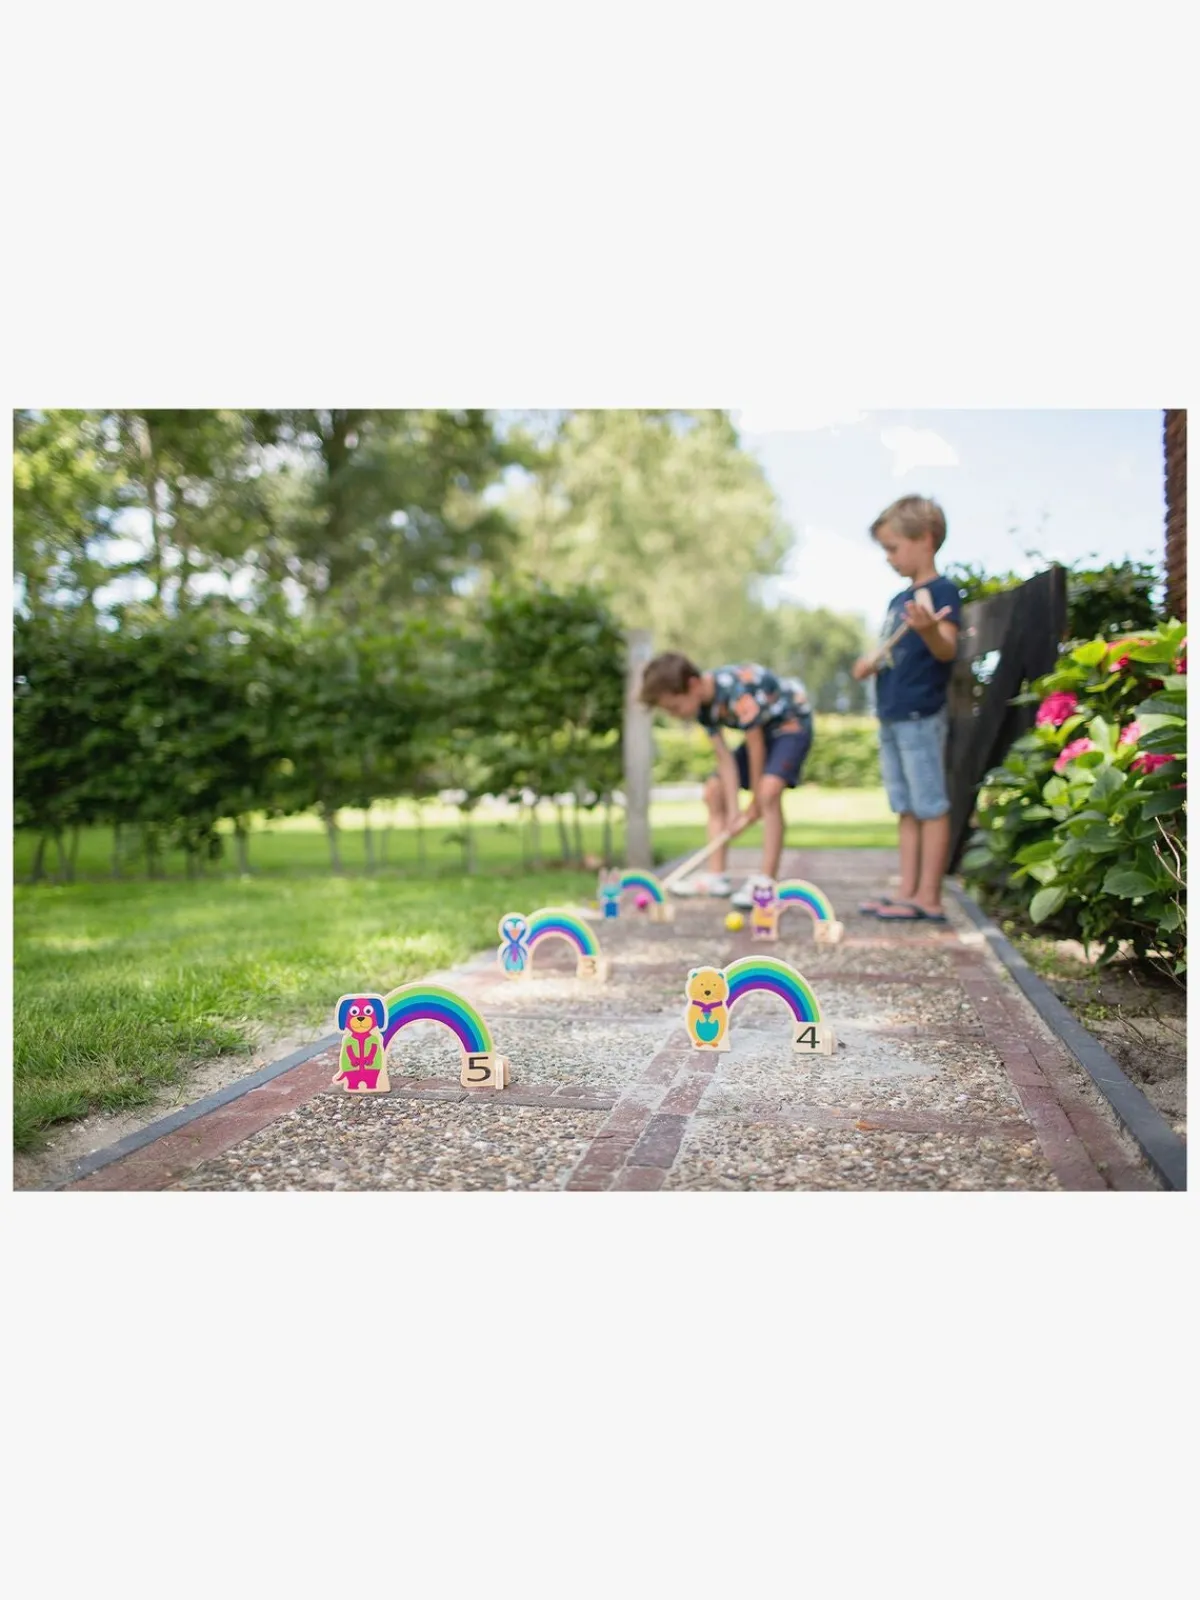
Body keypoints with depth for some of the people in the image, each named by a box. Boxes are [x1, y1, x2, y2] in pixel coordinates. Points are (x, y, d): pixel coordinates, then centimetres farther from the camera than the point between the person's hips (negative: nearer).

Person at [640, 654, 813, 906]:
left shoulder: (736, 690, -36)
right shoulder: (703, 705, -10)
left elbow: (756, 749, -27)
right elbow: (725, 758, -11)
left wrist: (755, 806, -16)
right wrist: (733, 812, -18)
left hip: (791, 724, -9)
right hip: (761, 730, 9)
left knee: (769, 791, -31)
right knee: (713, 791, 6)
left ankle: (766, 882, -28)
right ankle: (717, 876, 9)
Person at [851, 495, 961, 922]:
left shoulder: (940, 591, -9)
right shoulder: (899, 599, 17)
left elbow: (947, 650, -21)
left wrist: (928, 629, -42)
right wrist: (871, 661, 3)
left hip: (921, 716, -9)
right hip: (892, 716, 9)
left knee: (931, 807, -4)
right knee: (907, 809, 12)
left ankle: (929, 899, -1)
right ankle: (908, 893, 17)